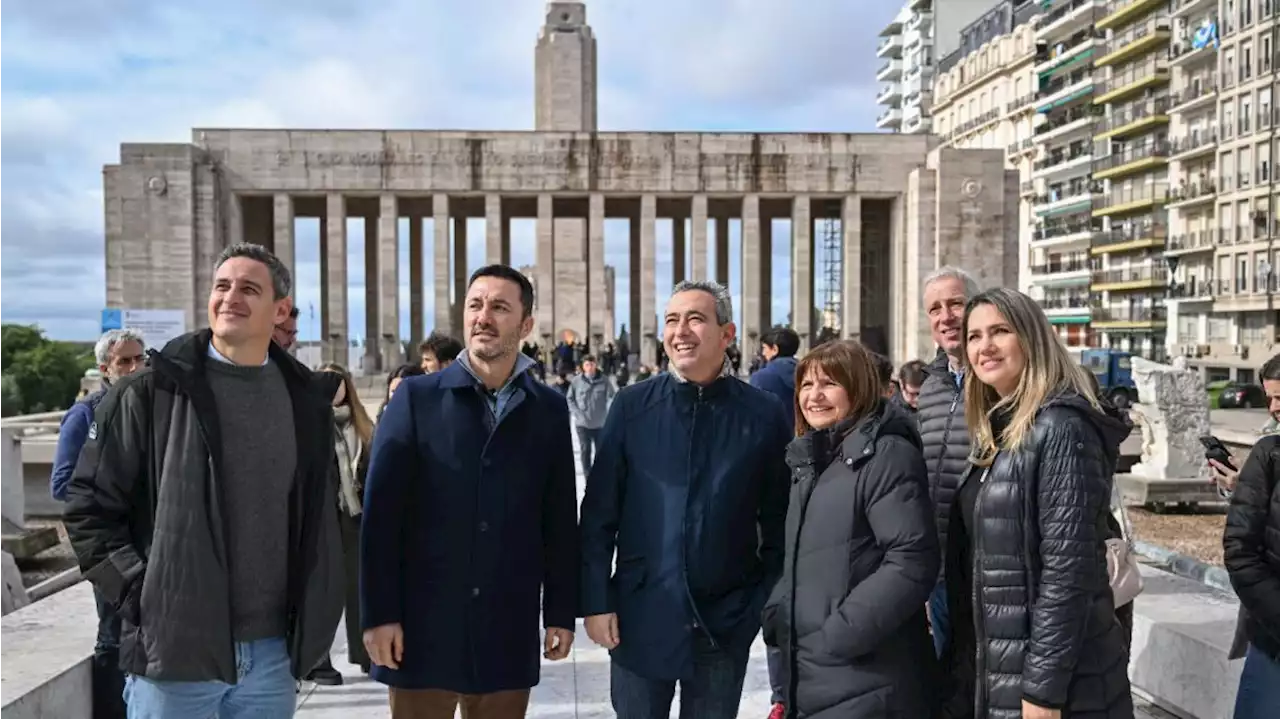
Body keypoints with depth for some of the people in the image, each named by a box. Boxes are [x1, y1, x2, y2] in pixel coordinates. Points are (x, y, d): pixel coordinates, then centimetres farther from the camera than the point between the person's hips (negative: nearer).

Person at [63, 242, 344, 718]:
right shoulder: (150, 393, -5)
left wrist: (310, 626, 7)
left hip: (271, 654, 3)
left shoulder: (304, 404, 6)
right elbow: (89, 506, -1)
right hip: (172, 651, -3)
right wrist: (137, 592, -9)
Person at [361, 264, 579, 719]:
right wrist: (379, 613, -8)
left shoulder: (549, 409, 5)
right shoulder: (416, 398, -1)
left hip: (509, 628, 2)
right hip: (422, 622, -1)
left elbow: (560, 521, 6)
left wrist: (561, 612, 5)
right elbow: (381, 513, -4)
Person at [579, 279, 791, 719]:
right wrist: (596, 601, -5)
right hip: (640, 616, 0)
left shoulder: (763, 415, -4)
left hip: (726, 623, 0)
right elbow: (599, 513, -2)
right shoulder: (632, 406, -3)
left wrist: (771, 607, -2)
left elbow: (779, 522, 1)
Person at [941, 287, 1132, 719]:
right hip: (992, 669, 8)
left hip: (1056, 679, -8)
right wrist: (962, 671, 12)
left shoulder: (1062, 428, -14)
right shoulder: (996, 433, 10)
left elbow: (1068, 568, -20)